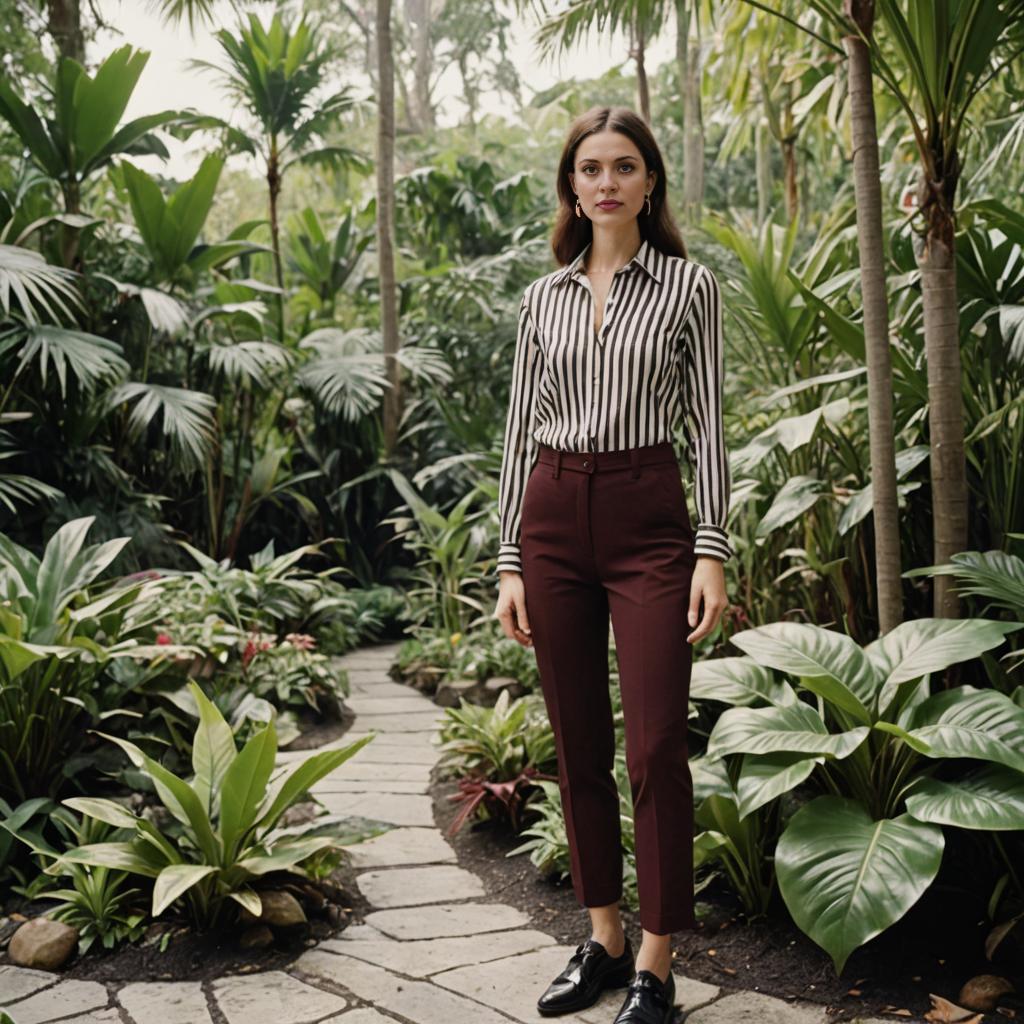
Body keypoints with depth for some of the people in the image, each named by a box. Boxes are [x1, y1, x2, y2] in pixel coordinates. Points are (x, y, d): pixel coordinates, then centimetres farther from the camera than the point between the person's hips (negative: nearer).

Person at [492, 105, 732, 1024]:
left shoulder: (688, 285, 2)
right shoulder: (544, 296, 10)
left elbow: (706, 424, -1)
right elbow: (522, 430, 10)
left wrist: (713, 549, -10)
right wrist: (510, 561, 5)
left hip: (649, 519, -3)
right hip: (554, 521, 4)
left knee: (655, 749, -5)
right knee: (578, 748, 9)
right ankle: (603, 941, 23)